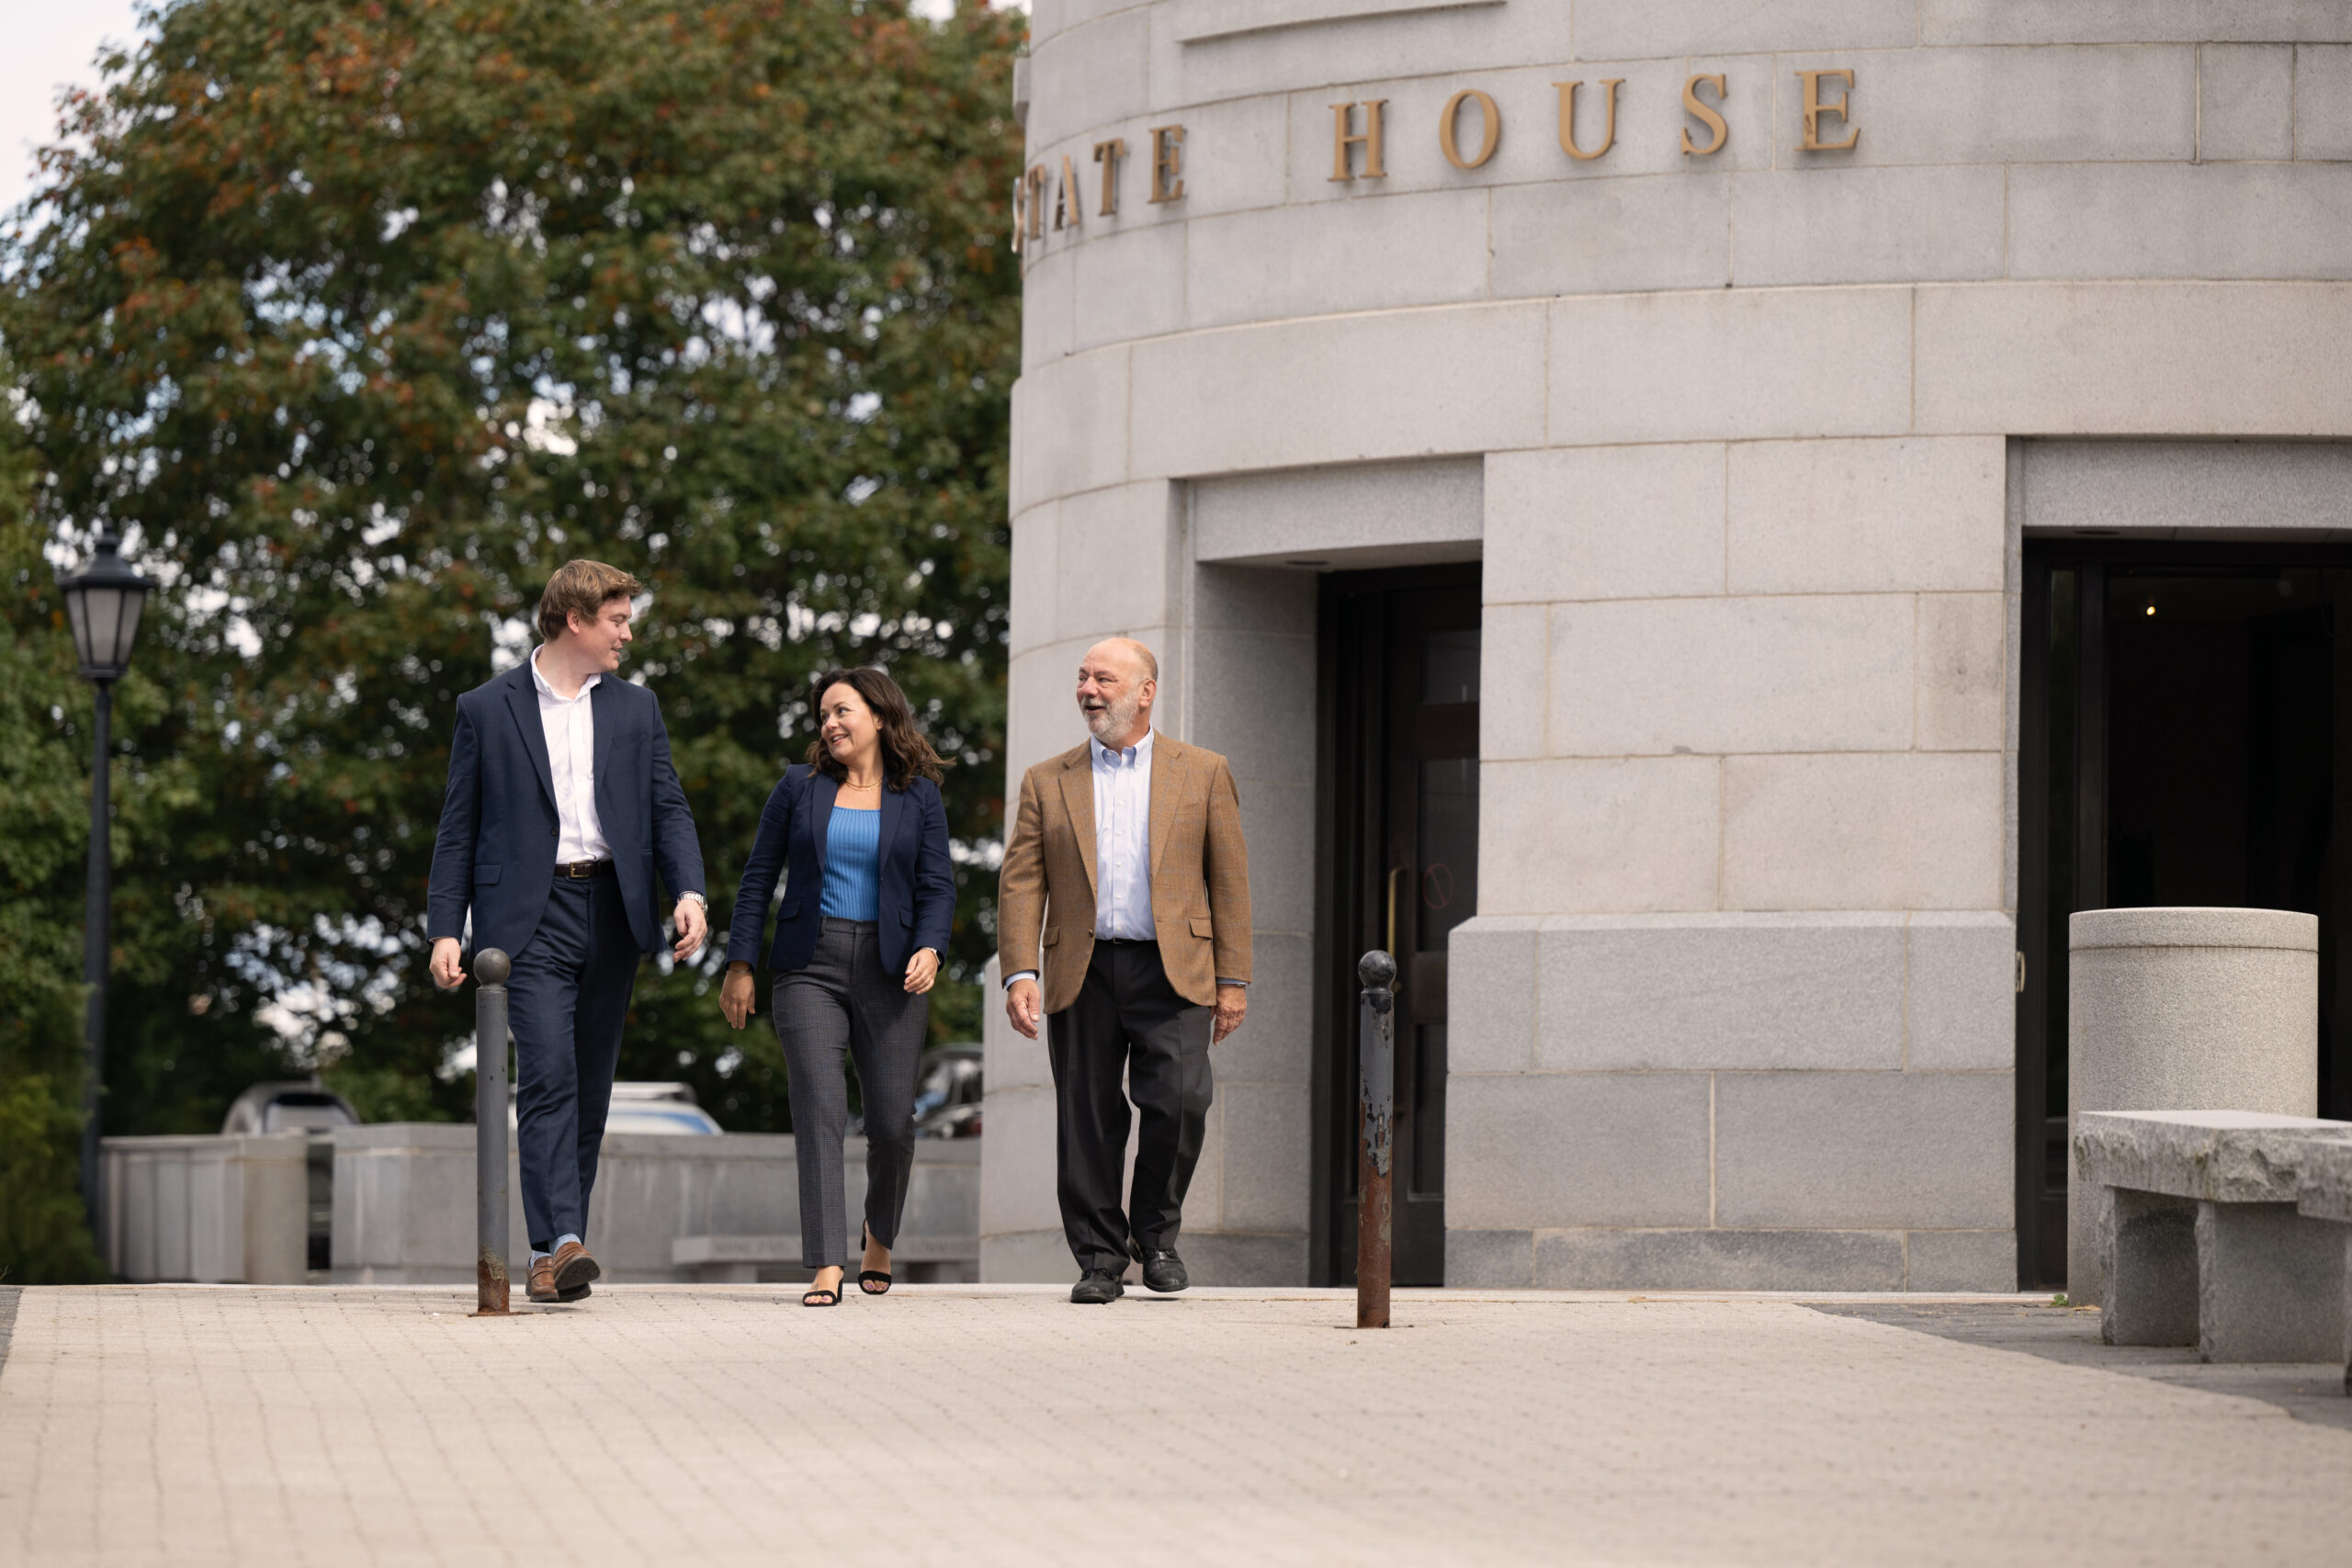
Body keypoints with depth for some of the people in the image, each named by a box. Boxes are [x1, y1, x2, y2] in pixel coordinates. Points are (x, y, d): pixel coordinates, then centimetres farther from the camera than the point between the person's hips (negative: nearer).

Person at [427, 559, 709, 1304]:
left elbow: (668, 808, 10)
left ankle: (558, 1247, 15)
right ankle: (557, 1246, -26)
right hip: (530, 918, -4)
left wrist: (689, 892, -8)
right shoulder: (487, 709, 4)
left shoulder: (635, 710, 15)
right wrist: (445, 929, -3)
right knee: (548, 1075, -17)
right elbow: (458, 827, 5)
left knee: (591, 1085, 6)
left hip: (613, 914, 4)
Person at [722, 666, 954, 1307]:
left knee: (892, 1121, 1)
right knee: (819, 1111, -12)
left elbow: (938, 887, 5)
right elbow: (759, 877, 9)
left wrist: (929, 948, -14)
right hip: (811, 967, 0)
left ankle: (880, 1237, 30)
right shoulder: (800, 787, 8)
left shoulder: (918, 797, 7)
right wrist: (740, 964, 4)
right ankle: (826, 1268, -15)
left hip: (890, 971, 0)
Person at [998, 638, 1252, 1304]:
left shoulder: (1202, 773, 10)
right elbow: (1020, 883, 6)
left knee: (1180, 1101, -15)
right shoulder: (1047, 783, 13)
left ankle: (1156, 1234, 5)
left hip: (1171, 973, -1)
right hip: (1082, 974, 2)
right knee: (1087, 1123, 0)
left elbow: (1229, 879, 8)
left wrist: (1233, 980, 1)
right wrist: (1019, 972, -7)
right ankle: (1100, 1259, 9)